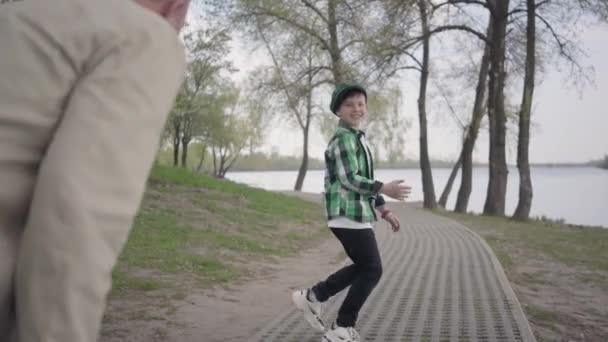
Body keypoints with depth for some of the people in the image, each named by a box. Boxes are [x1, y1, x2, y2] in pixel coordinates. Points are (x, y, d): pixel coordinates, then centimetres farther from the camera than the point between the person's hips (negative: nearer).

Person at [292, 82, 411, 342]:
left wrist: (384, 210, 20)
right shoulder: (344, 137, -11)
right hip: (349, 214, -10)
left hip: (355, 213, 10)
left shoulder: (357, 138, 21)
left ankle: (312, 297, 22)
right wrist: (386, 189, -14)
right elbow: (349, 179, -20)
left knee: (363, 267, 18)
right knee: (372, 270, -3)